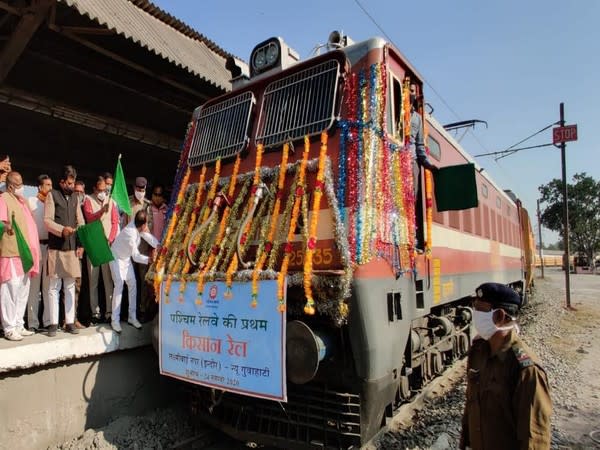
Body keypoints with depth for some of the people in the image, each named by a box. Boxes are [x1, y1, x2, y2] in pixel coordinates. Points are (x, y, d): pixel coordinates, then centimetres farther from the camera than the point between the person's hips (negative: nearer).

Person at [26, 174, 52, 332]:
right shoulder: (30, 201, 1)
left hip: (50, 245, 3)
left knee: (48, 285, 6)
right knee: (34, 285, -1)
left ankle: (48, 320, 11)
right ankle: (33, 322, 5)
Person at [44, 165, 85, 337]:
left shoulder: (75, 197, 15)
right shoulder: (52, 195, 1)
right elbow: (47, 221, -7)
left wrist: (81, 244, 3)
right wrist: (62, 229, -25)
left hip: (73, 247, 4)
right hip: (56, 248, -4)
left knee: (70, 286, 7)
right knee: (54, 287, 1)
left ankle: (70, 322, 14)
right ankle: (53, 323, 9)